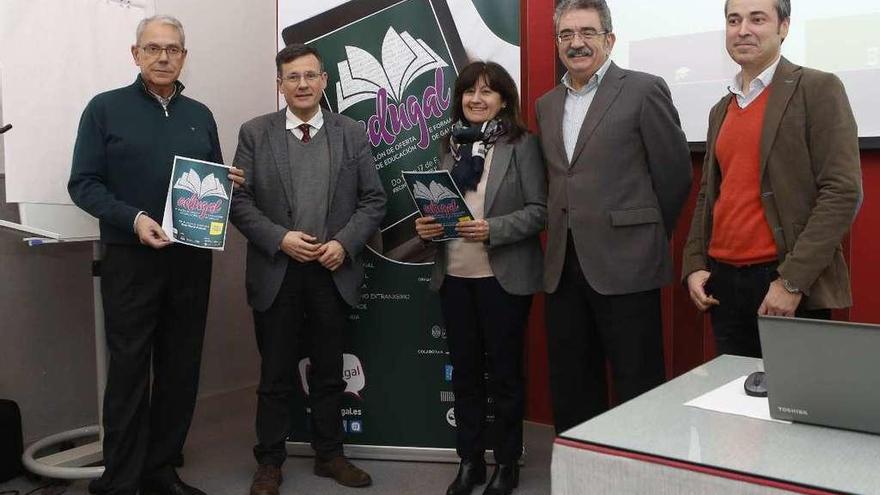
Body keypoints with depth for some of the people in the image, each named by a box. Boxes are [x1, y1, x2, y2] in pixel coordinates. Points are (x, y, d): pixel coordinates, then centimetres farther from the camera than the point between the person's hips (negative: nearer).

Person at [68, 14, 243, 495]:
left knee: (181, 369, 8)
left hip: (192, 258, 4)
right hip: (131, 258, -4)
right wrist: (133, 219, -19)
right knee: (129, 370, 0)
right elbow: (83, 183, -5)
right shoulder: (105, 108, 0)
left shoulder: (200, 115, 13)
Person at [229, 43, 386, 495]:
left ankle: (329, 455, 28)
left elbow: (373, 200, 3)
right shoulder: (255, 133, 2)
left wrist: (344, 243, -11)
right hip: (276, 271, -1)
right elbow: (238, 200, -2)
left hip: (334, 271, 1)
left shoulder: (352, 133, 5)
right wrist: (280, 238, -14)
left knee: (329, 372, 13)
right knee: (275, 375, 8)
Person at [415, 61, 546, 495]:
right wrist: (426, 226, -7)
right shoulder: (451, 144, 10)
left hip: (503, 276, -4)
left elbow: (539, 210, -8)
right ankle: (469, 460, 26)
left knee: (504, 372, 7)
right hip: (453, 276, 4)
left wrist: (492, 229, -22)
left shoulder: (522, 144, -4)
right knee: (464, 370, 12)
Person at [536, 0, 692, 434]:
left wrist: (647, 241, 5)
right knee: (570, 389, 12)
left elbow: (675, 174, -1)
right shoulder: (546, 105, 15)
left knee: (637, 388, 2)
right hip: (563, 267, 6)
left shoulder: (643, 90, -3)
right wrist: (565, 236, 11)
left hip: (624, 265, -6)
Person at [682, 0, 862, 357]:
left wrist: (791, 280, -17)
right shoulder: (720, 110, 16)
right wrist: (694, 266, 4)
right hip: (722, 283, 6)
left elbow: (843, 192, -11)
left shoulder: (818, 89, -4)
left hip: (791, 288, -5)